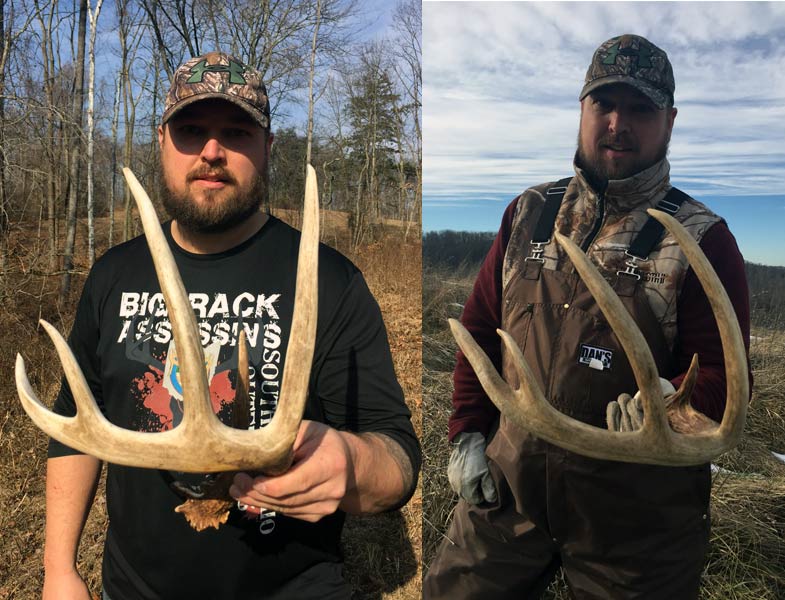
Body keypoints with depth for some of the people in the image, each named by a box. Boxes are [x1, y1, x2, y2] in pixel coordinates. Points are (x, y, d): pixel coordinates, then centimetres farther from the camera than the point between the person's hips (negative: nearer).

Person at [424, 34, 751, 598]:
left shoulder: (702, 239, -6)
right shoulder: (528, 214, 4)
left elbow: (721, 371, -9)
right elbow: (479, 330, 8)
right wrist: (468, 435, 2)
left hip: (639, 507, -2)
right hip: (508, 484, 3)